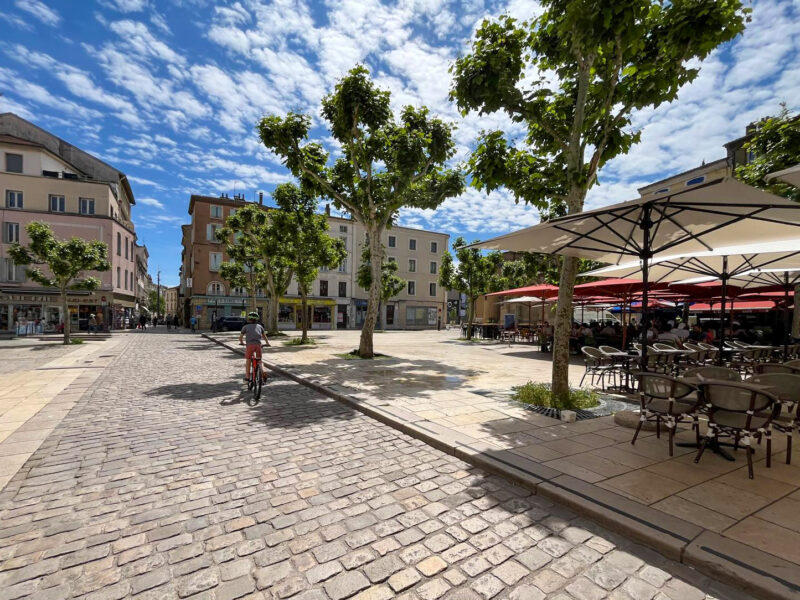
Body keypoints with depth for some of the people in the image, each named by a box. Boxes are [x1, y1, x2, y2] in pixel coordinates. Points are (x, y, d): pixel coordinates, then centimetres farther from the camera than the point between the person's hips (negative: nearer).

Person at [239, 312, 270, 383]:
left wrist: (242, 342, 40)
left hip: (250, 345, -2)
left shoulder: (245, 327, 13)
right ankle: (263, 372, -7)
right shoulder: (259, 326, 20)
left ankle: (247, 377, 16)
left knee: (248, 361, 13)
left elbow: (240, 337, 19)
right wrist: (267, 343, 44)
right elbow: (264, 335, 30)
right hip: (258, 344, 2)